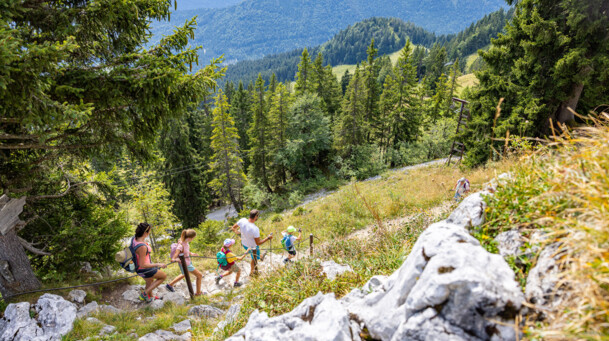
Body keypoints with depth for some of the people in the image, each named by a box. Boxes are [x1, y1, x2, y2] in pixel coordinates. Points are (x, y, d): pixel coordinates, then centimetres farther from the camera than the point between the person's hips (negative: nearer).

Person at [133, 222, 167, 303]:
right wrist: (158, 264, -22)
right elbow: (142, 265, -32)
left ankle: (150, 297, 58)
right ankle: (144, 294, 16)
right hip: (144, 270, -9)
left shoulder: (135, 238, -11)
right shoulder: (142, 247, -38)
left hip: (137, 265, 9)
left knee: (150, 281, 33)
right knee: (164, 276, 14)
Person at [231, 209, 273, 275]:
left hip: (244, 243, 5)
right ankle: (252, 271, 51)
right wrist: (268, 238, -21)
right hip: (253, 247, -5)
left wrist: (237, 232, 13)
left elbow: (233, 228, -9)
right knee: (254, 258, 26)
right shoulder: (255, 229, -41)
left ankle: (260, 257, 63)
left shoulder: (242, 220, -25)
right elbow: (258, 243, -31)